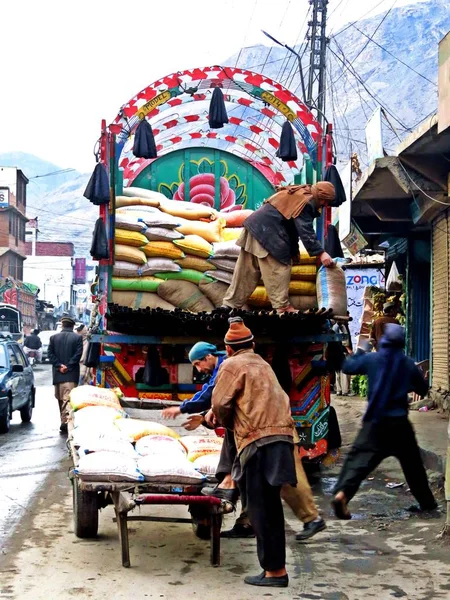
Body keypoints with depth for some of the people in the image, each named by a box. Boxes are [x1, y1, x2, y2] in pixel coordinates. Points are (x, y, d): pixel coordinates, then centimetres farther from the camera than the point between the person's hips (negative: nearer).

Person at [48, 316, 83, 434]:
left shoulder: (54, 337, 8)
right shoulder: (78, 338, 0)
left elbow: (50, 354, 2)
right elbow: (78, 354, -8)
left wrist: (59, 366, -3)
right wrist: (68, 367, -8)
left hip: (57, 374, 3)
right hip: (71, 374, -3)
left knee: (60, 398, 15)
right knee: (68, 398, -10)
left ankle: (64, 421, 22)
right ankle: (65, 420, -24)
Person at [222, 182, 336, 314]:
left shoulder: (298, 194, 21)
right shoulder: (306, 202, -11)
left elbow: (294, 227, 23)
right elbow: (305, 231, -18)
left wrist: (294, 251, 21)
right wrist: (321, 253, -21)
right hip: (268, 233, -10)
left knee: (247, 272, 11)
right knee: (278, 269, -6)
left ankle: (230, 305, 14)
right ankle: (282, 307, -4)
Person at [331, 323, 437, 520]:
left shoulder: (372, 359, -1)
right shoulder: (408, 364, 3)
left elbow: (348, 367, 12)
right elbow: (423, 389, 13)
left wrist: (359, 352, 29)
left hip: (376, 421, -1)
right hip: (399, 422, 1)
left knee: (359, 458, -6)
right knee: (412, 462, 18)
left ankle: (342, 493, -27)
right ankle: (426, 501, 27)